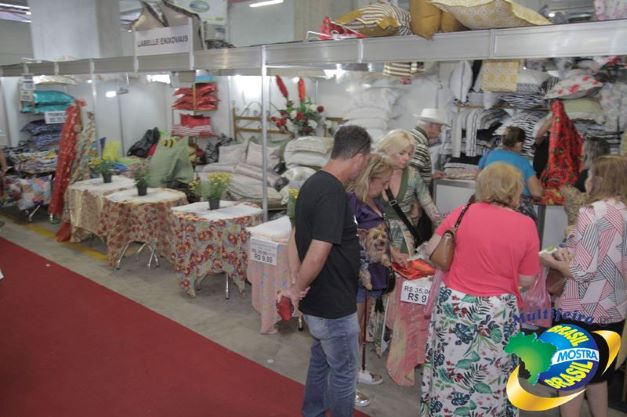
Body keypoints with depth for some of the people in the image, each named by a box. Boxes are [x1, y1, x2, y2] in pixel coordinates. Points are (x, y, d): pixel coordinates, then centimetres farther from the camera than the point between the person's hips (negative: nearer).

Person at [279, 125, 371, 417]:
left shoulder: (314, 183, 4)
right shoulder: (333, 192, -26)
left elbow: (295, 239, 8)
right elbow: (317, 255, -31)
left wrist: (296, 282, -1)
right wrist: (297, 289, -15)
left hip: (316, 300, 9)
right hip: (333, 305, -9)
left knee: (321, 360, 26)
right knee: (344, 372, 11)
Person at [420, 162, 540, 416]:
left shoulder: (463, 212, -5)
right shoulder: (526, 226, -6)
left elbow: (432, 251, 2)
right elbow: (527, 279, 0)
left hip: (454, 305, 1)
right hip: (497, 312, 0)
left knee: (449, 374, 15)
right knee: (490, 379, 16)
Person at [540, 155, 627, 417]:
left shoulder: (592, 212, -19)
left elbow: (582, 271, -22)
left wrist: (552, 262, -5)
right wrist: (571, 255, 4)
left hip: (583, 310, -7)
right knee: (597, 373, 23)